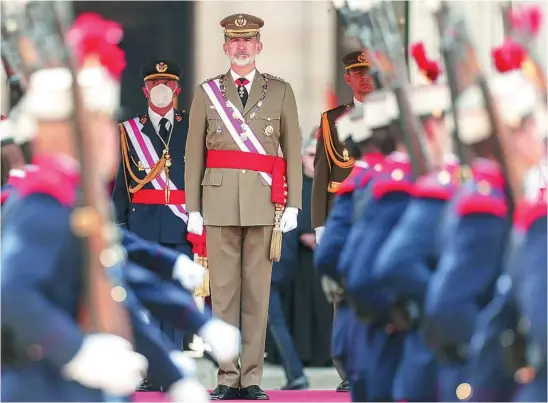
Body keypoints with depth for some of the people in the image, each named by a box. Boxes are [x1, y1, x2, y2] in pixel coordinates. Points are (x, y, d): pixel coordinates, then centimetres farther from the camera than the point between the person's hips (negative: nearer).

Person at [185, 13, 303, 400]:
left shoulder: (281, 91, 8)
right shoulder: (207, 92, 9)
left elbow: (293, 150, 6)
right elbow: (194, 153, 7)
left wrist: (292, 205, -2)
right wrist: (193, 208, 1)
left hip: (263, 203, 0)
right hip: (220, 201, 0)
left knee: (258, 291, 0)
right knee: (223, 290, 0)